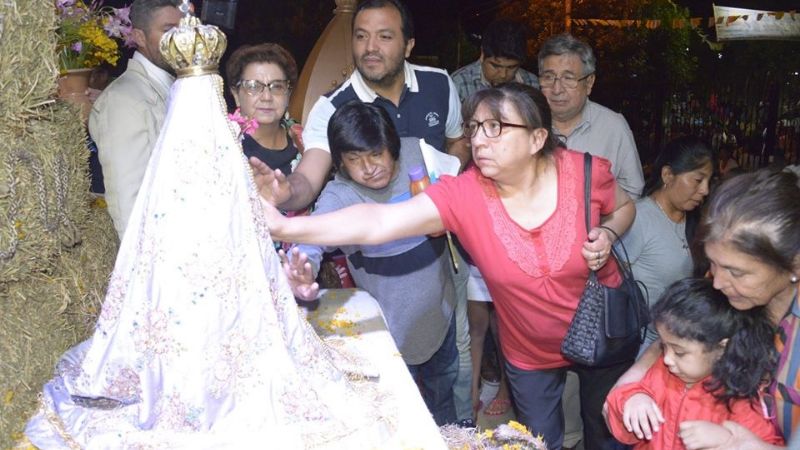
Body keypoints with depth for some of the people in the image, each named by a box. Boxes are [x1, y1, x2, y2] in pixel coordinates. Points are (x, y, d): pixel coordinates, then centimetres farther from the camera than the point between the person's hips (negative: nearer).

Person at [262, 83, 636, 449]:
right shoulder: (461, 195, -25)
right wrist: (285, 226, -49)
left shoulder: (585, 173, -22)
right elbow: (378, 222, -38)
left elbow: (624, 206, 2)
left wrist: (607, 234, -21)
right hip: (530, 355, 0)